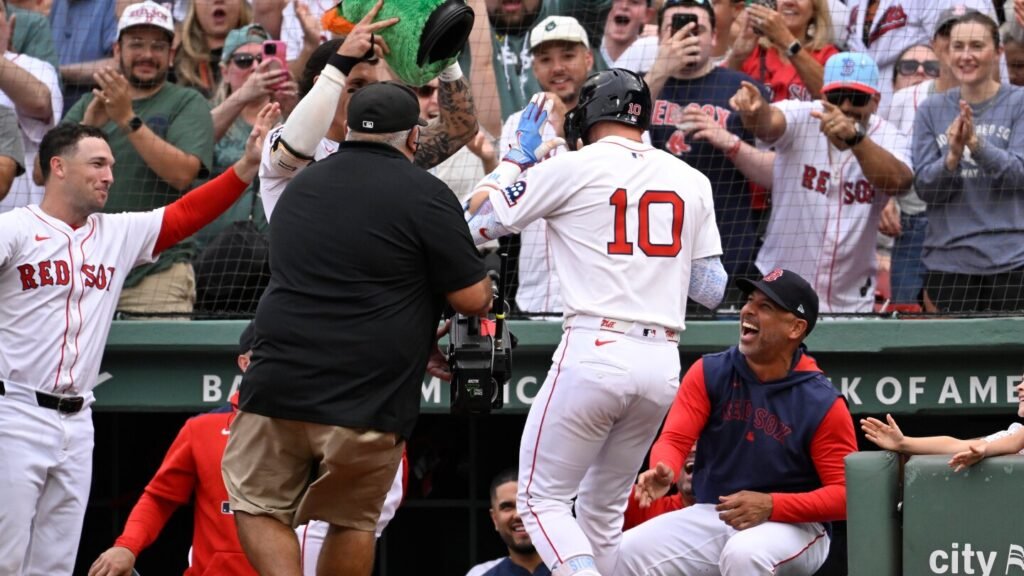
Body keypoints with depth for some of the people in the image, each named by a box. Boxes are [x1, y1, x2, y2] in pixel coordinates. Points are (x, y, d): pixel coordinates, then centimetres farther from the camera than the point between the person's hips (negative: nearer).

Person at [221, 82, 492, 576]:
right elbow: (473, 299, -6)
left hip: (278, 386, 2)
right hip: (368, 400, -2)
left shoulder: (299, 186, 16)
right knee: (353, 520, 15)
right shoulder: (426, 195, -4)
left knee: (258, 507, 12)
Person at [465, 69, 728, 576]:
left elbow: (477, 222, 4)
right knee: (604, 508, 19)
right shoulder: (692, 181, 12)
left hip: (594, 350, -5)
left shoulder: (575, 167, -1)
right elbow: (712, 290, 14)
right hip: (663, 363, 5)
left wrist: (519, 156, 17)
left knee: (542, 499, 0)